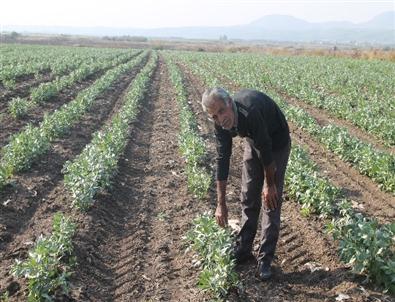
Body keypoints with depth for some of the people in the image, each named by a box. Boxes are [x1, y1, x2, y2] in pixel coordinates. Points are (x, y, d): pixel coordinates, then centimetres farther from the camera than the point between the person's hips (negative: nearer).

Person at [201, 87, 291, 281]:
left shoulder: (250, 112, -40)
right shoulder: (222, 123, -19)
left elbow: (266, 149, -28)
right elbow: (222, 159, -12)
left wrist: (269, 184, -15)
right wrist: (221, 203, -10)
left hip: (276, 143, -6)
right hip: (253, 142, 6)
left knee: (271, 200, -6)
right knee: (248, 198, 9)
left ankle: (265, 259, 5)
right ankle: (243, 250, 23)